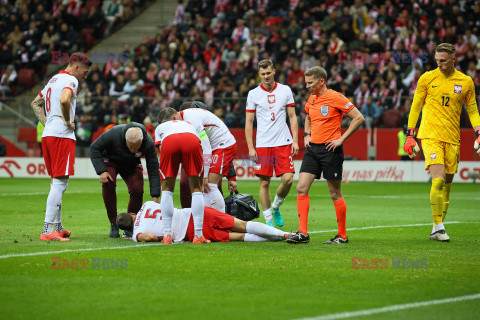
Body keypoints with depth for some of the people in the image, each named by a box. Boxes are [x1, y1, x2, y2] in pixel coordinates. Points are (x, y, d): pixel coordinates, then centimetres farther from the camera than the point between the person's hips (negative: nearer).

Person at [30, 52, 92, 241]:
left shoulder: (54, 79, 21)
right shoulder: (70, 80, -8)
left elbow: (35, 103, 30)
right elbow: (64, 100, -29)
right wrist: (68, 122, -14)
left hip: (47, 134, 9)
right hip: (62, 135, -9)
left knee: (56, 181, 16)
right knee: (60, 182, -10)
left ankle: (57, 227, 21)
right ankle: (48, 230, -15)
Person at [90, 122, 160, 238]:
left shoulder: (148, 143, -32)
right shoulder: (114, 134, -37)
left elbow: (153, 170, -23)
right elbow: (94, 148, -21)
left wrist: (155, 197, -27)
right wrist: (101, 171, -31)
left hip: (132, 164, 2)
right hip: (111, 161, -1)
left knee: (137, 190, -21)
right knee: (108, 183, -30)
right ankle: (114, 224, -17)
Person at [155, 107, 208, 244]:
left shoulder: (160, 128, 42)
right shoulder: (191, 125, 45)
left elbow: (161, 148, 27)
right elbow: (206, 151, 35)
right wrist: (205, 178, 39)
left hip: (168, 143, 0)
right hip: (192, 142, 0)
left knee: (167, 190, 14)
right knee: (196, 189, 11)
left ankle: (167, 235, 7)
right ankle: (198, 235, 3)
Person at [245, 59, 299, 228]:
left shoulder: (285, 90, 6)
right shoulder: (253, 94, 3)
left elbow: (292, 117, 9)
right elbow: (249, 122, 5)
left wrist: (295, 141, 0)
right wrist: (250, 148, -2)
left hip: (283, 143, 1)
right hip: (262, 144, -1)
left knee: (288, 179, -10)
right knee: (264, 183, -1)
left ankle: (276, 207, 17)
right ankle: (268, 219, 9)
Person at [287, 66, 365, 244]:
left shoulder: (335, 98, -10)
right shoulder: (311, 99, 12)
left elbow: (358, 118, -11)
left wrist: (341, 139, -13)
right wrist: (307, 135, 14)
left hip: (330, 149, -7)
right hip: (313, 148, 7)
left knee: (335, 194, 0)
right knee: (301, 188, -5)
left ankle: (342, 235, 10)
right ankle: (303, 233, -5)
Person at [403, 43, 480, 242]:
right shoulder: (427, 78, 2)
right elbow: (415, 107, 8)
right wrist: (409, 135, 5)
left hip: (452, 139, 3)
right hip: (430, 136, -3)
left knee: (447, 183, 4)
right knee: (438, 180, -17)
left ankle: (437, 229, 14)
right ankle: (438, 226, -11)